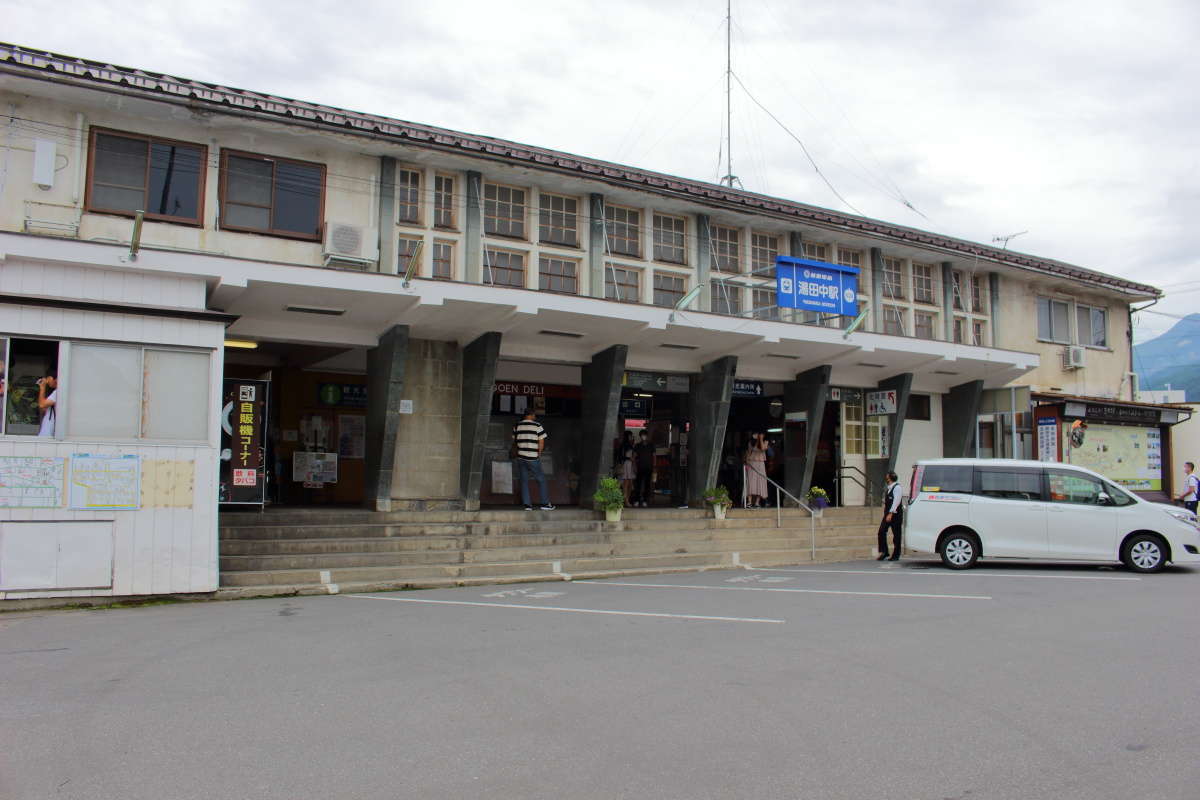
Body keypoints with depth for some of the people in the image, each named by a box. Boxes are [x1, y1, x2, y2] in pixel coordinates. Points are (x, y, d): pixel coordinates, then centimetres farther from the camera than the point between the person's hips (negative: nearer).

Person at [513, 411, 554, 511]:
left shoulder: (517, 426, 4)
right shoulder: (537, 425, -5)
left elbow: (514, 441, 14)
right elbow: (541, 442, -5)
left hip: (521, 457, 3)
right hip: (533, 458, -3)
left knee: (524, 481, 10)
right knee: (541, 480, 9)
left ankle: (527, 504, 7)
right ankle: (545, 503, 10)